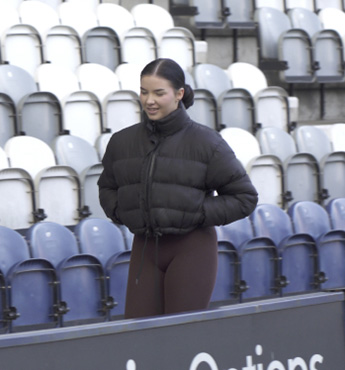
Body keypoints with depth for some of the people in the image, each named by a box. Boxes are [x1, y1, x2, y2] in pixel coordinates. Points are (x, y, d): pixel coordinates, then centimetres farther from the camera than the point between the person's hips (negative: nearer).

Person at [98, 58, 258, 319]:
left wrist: (198, 214, -11)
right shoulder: (122, 142, 6)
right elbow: (107, 187, 24)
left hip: (192, 250, -4)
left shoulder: (205, 141, -5)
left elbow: (245, 197, -1)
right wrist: (120, 211, 3)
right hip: (145, 249, 4)